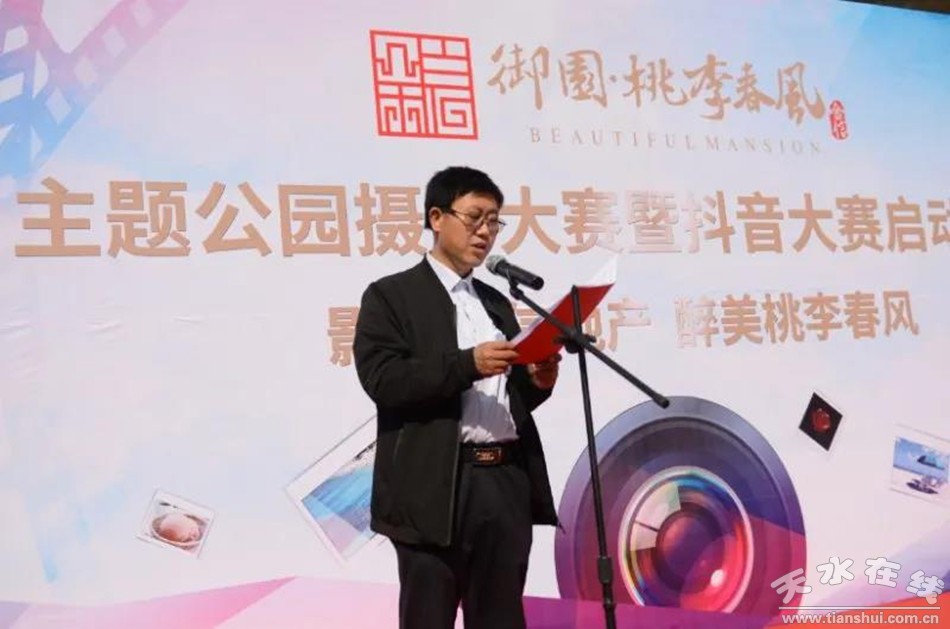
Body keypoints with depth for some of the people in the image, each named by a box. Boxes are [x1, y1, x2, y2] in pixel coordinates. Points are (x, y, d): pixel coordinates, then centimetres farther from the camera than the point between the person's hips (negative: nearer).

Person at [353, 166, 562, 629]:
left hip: (507, 483, 6)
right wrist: (467, 364, -22)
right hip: (435, 489, -6)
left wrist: (537, 380, -1)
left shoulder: (496, 303, 20)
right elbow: (384, 382, -13)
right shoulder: (391, 296, 1)